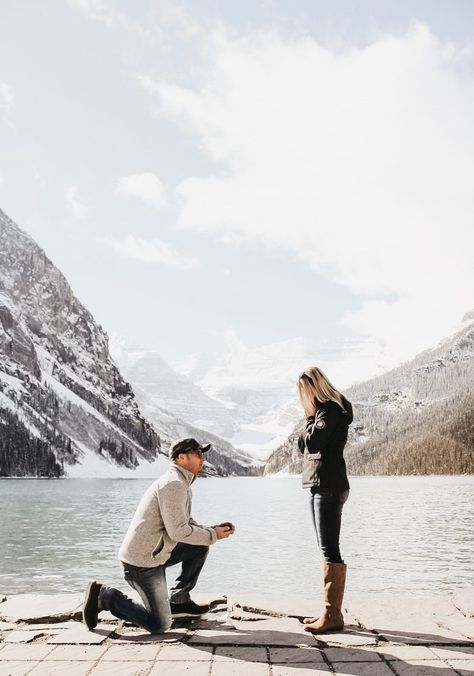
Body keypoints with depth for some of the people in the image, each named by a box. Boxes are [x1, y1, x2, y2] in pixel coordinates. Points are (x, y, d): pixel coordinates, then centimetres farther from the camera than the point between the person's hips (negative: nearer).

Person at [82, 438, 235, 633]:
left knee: (200, 547, 12)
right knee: (159, 625, -5)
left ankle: (178, 600, 17)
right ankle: (103, 596, 2)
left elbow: (188, 524, 19)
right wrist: (213, 535, -11)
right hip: (142, 563, -10)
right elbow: (178, 531, -23)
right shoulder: (175, 485, -19)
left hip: (152, 554, 10)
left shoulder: (178, 483, 15)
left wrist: (214, 530, 4)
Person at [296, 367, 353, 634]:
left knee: (330, 549, -10)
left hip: (330, 487, -10)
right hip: (319, 486, 10)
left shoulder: (331, 410, -10)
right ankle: (330, 610, 14)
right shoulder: (321, 411, 21)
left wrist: (311, 418, -5)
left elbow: (314, 441, -20)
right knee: (327, 549, 10)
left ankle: (334, 614, -7)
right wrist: (311, 417, 5)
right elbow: (303, 445, 17)